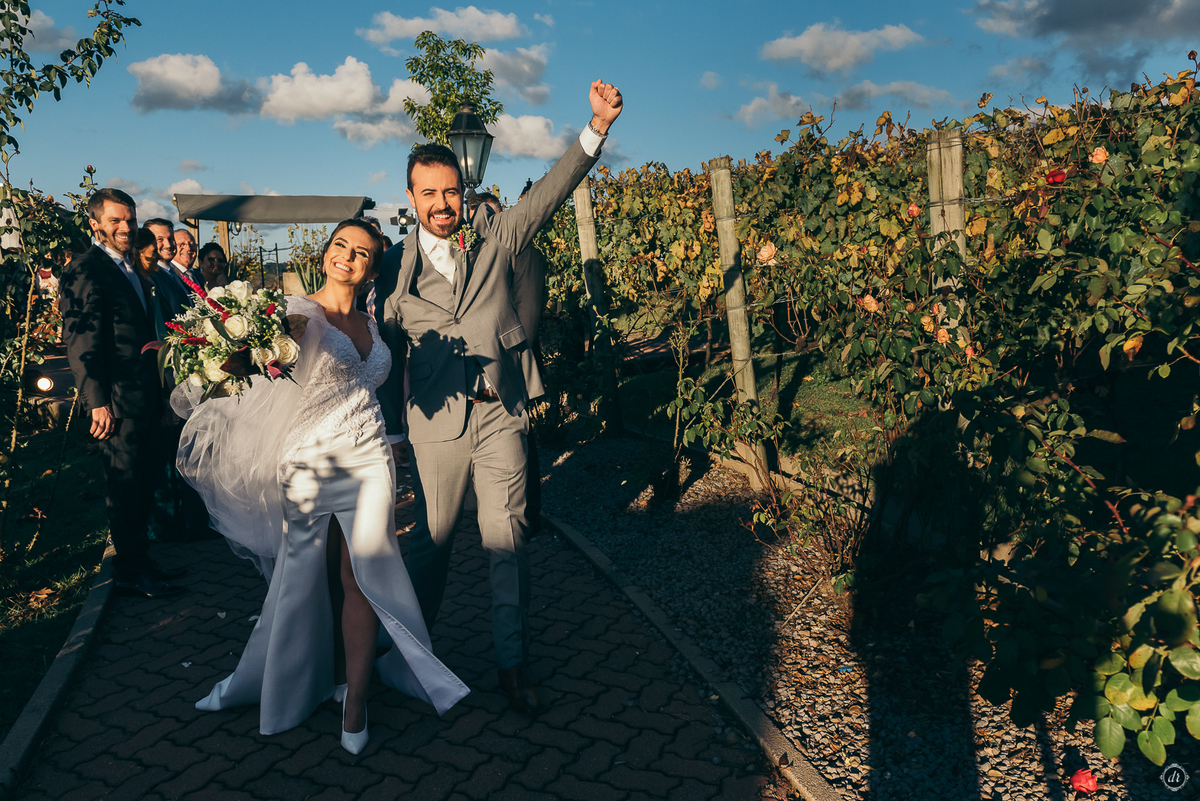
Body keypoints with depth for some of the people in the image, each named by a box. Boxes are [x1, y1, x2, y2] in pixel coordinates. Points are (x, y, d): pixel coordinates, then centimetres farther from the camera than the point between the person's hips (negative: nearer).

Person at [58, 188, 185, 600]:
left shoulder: (132, 272, 18)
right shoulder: (86, 270, -10)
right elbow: (81, 341, -16)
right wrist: (98, 401, -22)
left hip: (145, 396, 9)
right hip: (119, 400, -9)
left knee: (140, 484, 15)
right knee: (125, 485, 0)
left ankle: (139, 560, 27)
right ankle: (129, 573, 10)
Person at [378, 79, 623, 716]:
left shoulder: (495, 238, 4)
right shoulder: (396, 265, 5)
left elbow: (551, 191, -7)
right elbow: (388, 351, 8)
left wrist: (597, 127, -19)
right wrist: (386, 428, 5)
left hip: (500, 415, 0)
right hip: (436, 423, 0)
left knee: (506, 541, 5)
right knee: (430, 539, 12)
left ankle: (512, 663, 18)